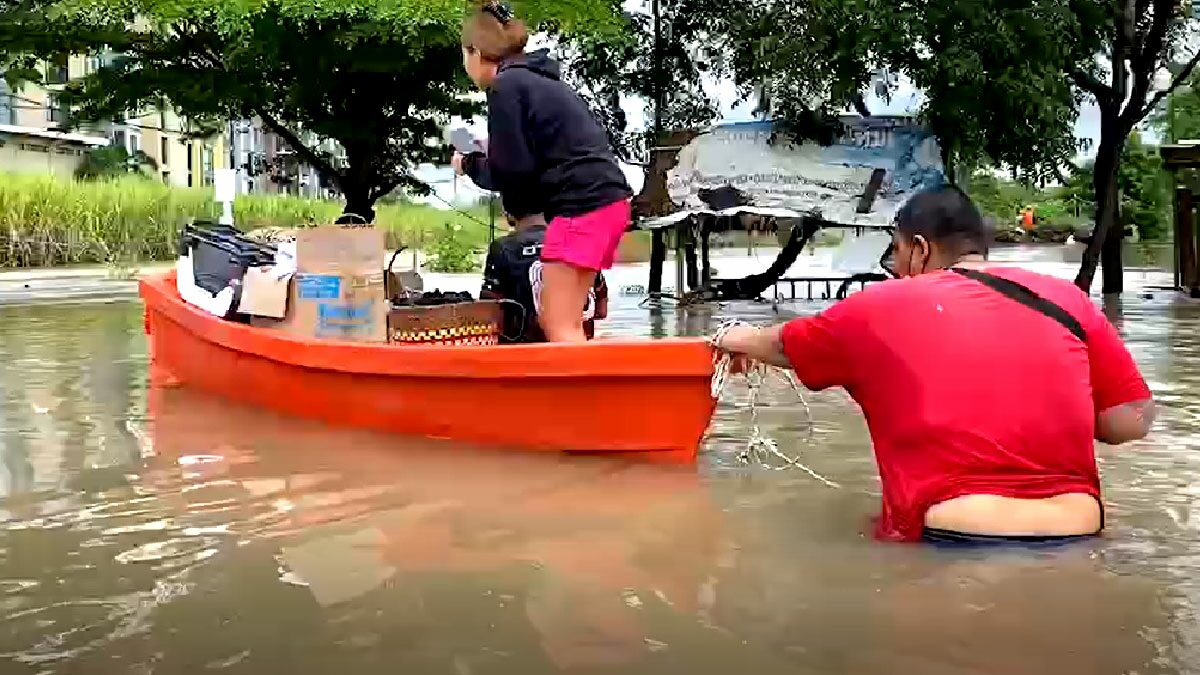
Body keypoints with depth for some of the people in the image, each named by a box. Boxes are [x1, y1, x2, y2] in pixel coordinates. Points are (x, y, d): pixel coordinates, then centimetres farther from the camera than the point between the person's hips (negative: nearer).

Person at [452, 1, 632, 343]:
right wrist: (488, 156, 15)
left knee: (560, 329, -6)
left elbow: (513, 170, -10)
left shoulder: (506, 86, -8)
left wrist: (470, 164, 8)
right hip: (605, 201, 10)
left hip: (583, 205, -10)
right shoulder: (534, 79, 21)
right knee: (559, 321, 14)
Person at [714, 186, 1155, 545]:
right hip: (1075, 538, 3)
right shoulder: (1067, 298, 8)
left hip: (952, 542, -3)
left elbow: (781, 347, 23)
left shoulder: (878, 308, 5)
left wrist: (741, 340, 45)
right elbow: (1132, 422, 5)